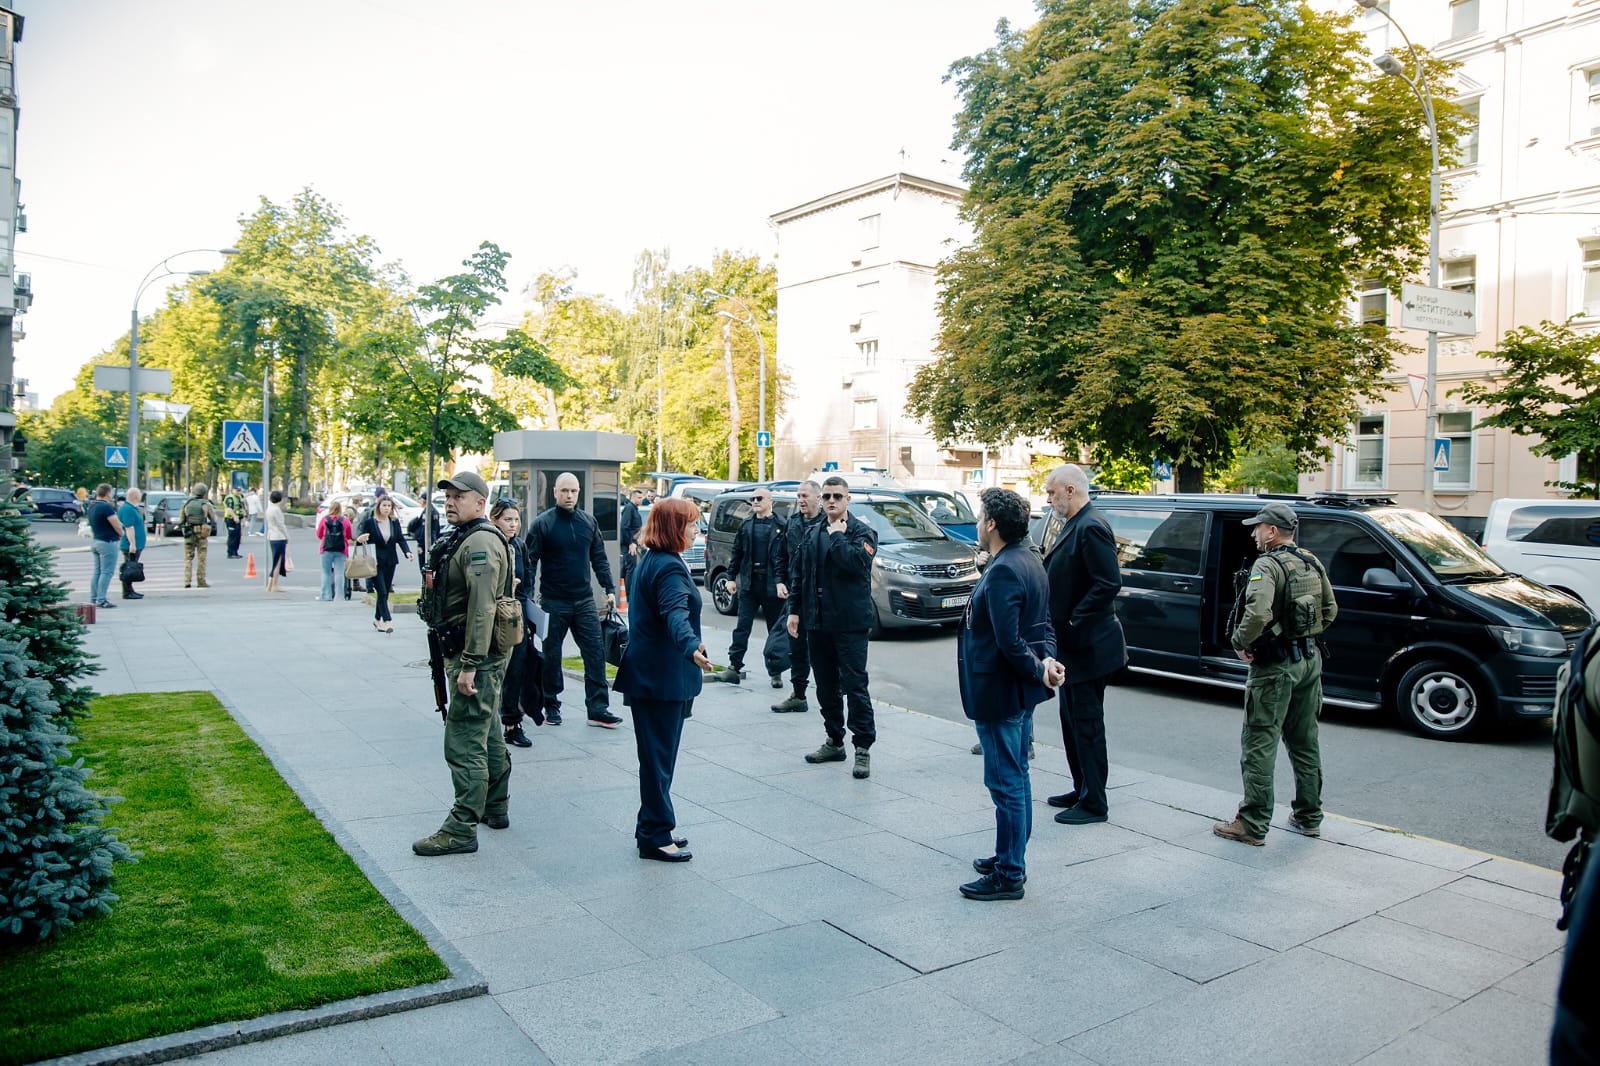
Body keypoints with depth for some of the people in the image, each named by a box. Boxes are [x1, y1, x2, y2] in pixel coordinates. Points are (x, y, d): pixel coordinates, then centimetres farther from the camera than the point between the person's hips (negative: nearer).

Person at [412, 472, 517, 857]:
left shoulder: (480, 542, -18)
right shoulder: (465, 539, 18)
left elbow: (482, 609, -26)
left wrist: (470, 665, -27)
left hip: (477, 655, -12)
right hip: (479, 655, 12)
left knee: (465, 743, -9)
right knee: (487, 734, 20)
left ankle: (462, 829, -4)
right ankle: (495, 808, 32)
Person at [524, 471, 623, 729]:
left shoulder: (588, 521, 6)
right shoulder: (542, 524, -5)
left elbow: (599, 558, 11)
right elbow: (530, 562, -6)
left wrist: (609, 589, 6)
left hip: (584, 601, 3)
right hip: (553, 602, -3)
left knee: (595, 652, -1)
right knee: (551, 656, 7)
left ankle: (598, 708, 2)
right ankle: (551, 706, 21)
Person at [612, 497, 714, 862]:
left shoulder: (650, 560, 14)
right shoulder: (670, 567, -19)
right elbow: (675, 614, -38)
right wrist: (692, 647, -55)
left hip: (648, 675, 10)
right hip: (664, 678, -10)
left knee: (657, 754, 17)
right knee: (660, 756, -3)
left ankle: (654, 829, 26)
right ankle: (655, 837, 5)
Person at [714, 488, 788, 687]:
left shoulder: (780, 527, -5)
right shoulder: (746, 525, 9)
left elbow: (785, 557, -10)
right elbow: (737, 553, 12)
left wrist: (781, 581, -18)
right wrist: (731, 577, 6)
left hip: (771, 585, -3)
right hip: (749, 583, 3)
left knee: (775, 630, 7)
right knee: (742, 627, 2)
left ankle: (775, 672, 14)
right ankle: (735, 667, 4)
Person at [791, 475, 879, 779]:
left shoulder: (862, 532, -4)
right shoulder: (813, 534, 15)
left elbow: (856, 561, -24)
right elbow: (800, 575, 17)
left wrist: (837, 535, -14)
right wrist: (795, 610, 12)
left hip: (850, 624, -6)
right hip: (817, 623, 6)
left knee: (854, 686, -6)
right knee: (826, 687, 13)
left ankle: (863, 748, 2)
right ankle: (834, 741, 26)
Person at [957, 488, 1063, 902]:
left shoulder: (1002, 572, -23)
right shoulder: (1029, 562, 9)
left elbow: (1010, 642, -27)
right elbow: (1042, 625, 10)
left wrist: (1039, 670, -16)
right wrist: (1046, 658, -7)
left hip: (998, 693, -10)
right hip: (1018, 691, 10)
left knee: (1005, 782, 0)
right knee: (1015, 778, 19)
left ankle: (1009, 875, 10)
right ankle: (1010, 857, 32)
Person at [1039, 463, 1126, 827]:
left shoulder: (1091, 527, -19)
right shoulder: (1069, 525, 11)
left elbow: (1109, 583, -25)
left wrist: (1075, 619, -19)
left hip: (1087, 645, -10)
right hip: (1070, 644, 10)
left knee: (1087, 723, 0)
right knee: (1072, 719, 18)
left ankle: (1094, 803, 11)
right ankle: (1082, 790, 31)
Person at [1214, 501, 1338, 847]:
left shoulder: (1268, 565, -17)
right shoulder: (1312, 563, 9)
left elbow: (1258, 613, -31)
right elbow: (1330, 610, 16)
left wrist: (1240, 642, -16)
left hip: (1275, 666, -8)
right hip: (1310, 661, 9)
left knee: (1259, 746, -2)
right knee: (1305, 743, 18)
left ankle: (1252, 825, 1)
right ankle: (1309, 817, 27)